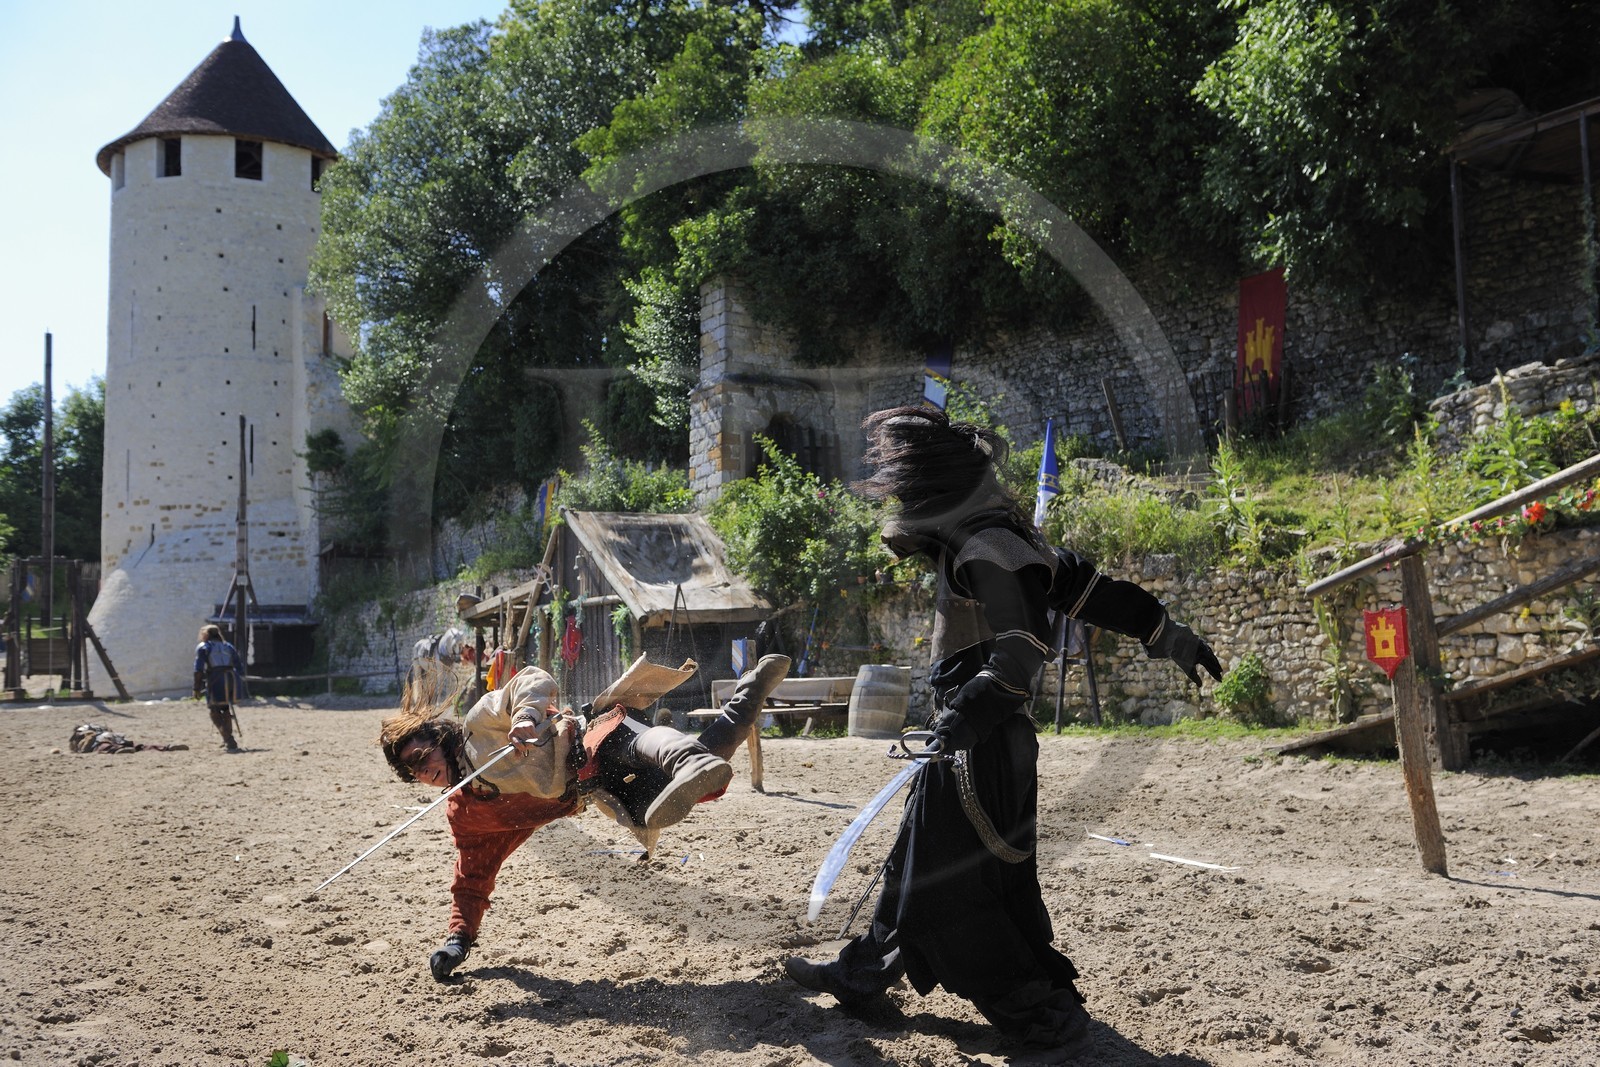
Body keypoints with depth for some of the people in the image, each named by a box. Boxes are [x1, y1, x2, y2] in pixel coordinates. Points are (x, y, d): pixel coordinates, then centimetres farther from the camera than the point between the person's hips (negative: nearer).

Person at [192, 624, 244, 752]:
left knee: (215, 711, 6)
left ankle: (230, 742, -9)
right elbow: (240, 666, 16)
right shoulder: (228, 646, 23)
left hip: (216, 681, -5)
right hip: (232, 679, 5)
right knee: (226, 708, 26)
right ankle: (228, 740, 30)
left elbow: (198, 669, -3)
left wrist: (197, 688, -2)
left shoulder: (203, 647, 10)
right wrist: (239, 683, 20)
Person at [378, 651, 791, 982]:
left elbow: (534, 680, -12)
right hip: (593, 794, 5)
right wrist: (458, 938, 12)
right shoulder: (463, 814, 18)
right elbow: (472, 881, 25)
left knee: (646, 743, -38)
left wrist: (526, 714, -34)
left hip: (602, 746, -5)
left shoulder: (479, 724, 0)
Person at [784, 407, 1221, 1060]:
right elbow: (1083, 586, 13)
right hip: (965, 743, 10)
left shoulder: (986, 547, -18)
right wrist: (1167, 635, 16)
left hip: (983, 748, -10)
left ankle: (1049, 1018, 4)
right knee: (919, 860, 20)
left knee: (967, 884, -5)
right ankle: (863, 974, 35)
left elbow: (1026, 640, -29)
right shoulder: (990, 538, 11)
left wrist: (970, 713, -38)